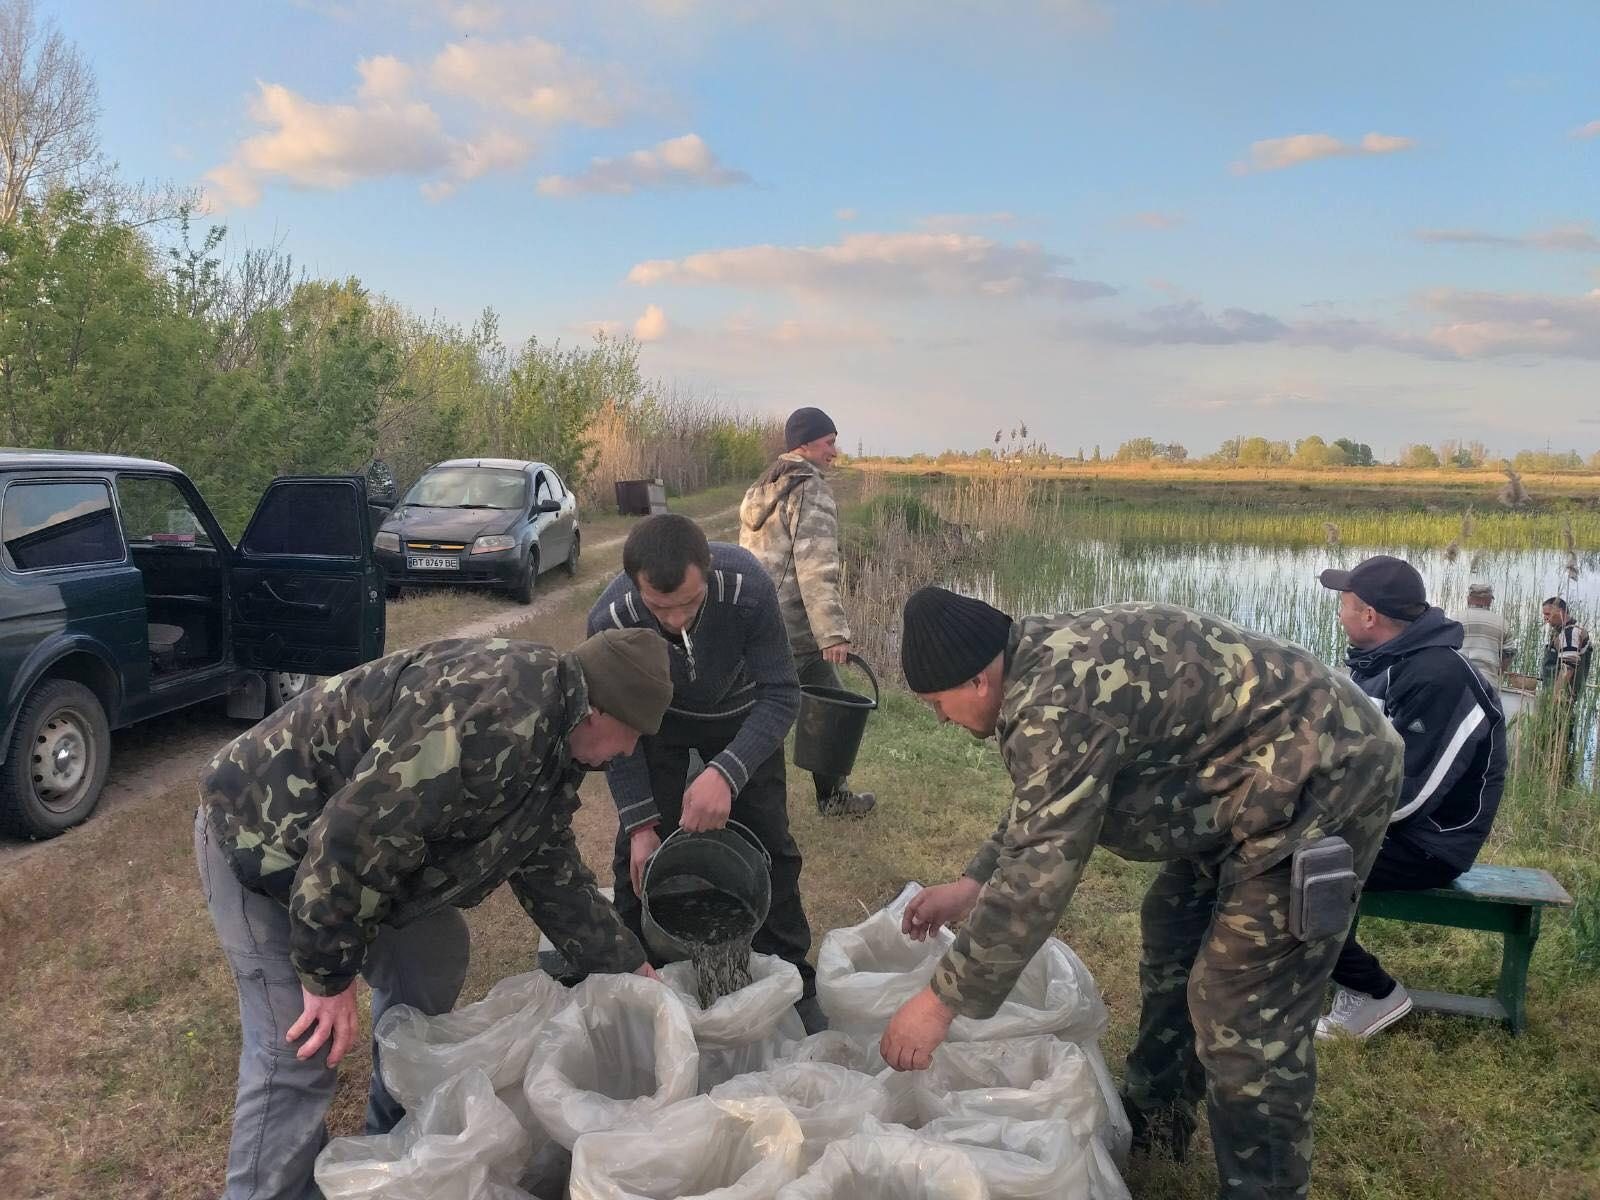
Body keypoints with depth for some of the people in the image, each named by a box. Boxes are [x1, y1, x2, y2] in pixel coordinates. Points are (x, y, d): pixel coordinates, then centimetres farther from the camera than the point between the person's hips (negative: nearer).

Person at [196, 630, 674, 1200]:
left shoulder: (552, 743, 3)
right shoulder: (497, 715, -32)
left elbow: (552, 872, 14)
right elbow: (355, 834, -33)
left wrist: (629, 966, 17)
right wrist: (329, 973, -22)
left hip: (346, 843, 10)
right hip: (262, 830, -10)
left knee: (431, 962, 16)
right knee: (297, 1053, -10)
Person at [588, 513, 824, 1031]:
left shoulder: (747, 586, -39)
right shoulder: (609, 620, -34)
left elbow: (781, 695, -33)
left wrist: (725, 774, -46)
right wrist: (640, 822, -23)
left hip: (739, 716, 0)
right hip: (658, 718, 0)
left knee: (769, 843, 0)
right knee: (641, 851, -6)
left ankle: (792, 982, 18)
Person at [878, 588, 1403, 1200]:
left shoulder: (1058, 701, -27)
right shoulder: (1043, 660, 4)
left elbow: (1039, 870, -28)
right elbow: (1038, 812, 19)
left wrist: (943, 999, -20)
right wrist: (972, 885, 16)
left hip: (1322, 777, -11)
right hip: (1258, 780, 11)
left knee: (1244, 1013, -7)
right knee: (1172, 931, 22)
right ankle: (1157, 1116, 39)